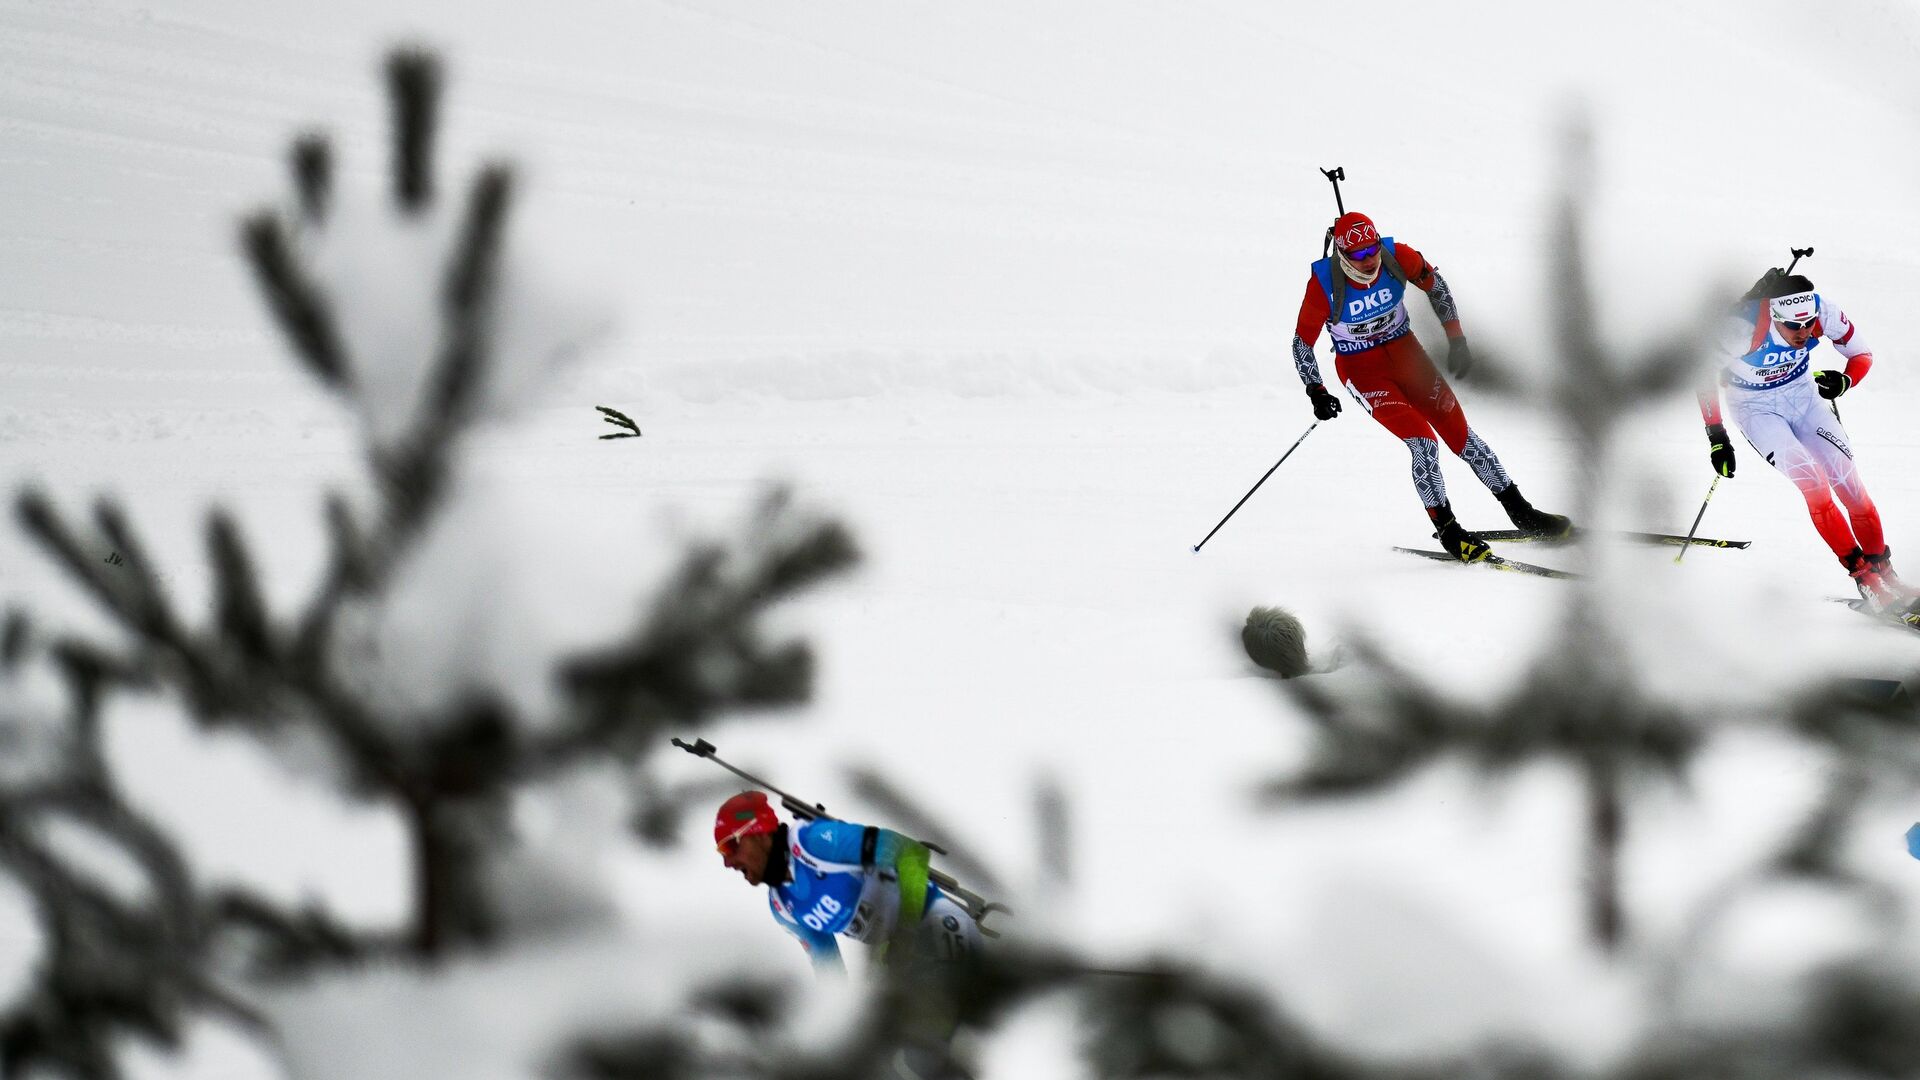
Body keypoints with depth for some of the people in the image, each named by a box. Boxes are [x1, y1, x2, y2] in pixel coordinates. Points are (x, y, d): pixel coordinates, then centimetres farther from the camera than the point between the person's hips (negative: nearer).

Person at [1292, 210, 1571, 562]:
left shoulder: (1396, 256, -18)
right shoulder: (1323, 284, -25)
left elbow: (1435, 284, 2)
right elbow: (1302, 341, -13)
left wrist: (1457, 339, 1)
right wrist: (1316, 392, -22)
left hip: (1404, 352, 3)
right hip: (1362, 370, -3)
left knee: (1459, 432, 2)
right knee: (1423, 442, -19)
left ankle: (1521, 513, 13)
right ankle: (1447, 531, -6)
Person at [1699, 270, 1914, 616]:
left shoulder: (1822, 312, -24)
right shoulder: (1744, 325, -34)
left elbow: (1862, 355, -6)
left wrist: (1844, 380, -29)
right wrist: (1716, 437, -18)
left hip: (1803, 395, 3)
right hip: (1756, 406, -3)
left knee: (1847, 479, -9)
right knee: (1811, 480, -20)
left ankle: (1883, 571, 2)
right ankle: (1863, 575, -12)